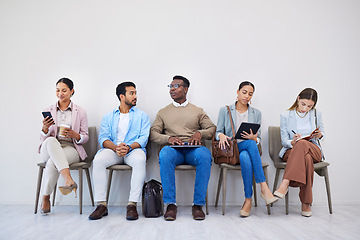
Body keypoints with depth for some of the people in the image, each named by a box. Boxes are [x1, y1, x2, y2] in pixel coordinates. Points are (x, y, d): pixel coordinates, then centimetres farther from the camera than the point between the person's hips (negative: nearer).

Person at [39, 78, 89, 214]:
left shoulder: (80, 112, 9)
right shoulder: (48, 111, 13)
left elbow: (85, 137, 8)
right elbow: (43, 138, 9)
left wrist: (74, 134, -14)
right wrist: (45, 128, -15)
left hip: (71, 148, -1)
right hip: (49, 150, 2)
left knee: (52, 162, -35)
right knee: (51, 141, -37)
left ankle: (46, 197, -17)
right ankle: (68, 180, -47)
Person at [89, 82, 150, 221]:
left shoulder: (142, 116, 15)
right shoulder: (108, 117, 19)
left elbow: (143, 138, 1)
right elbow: (103, 138, 5)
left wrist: (129, 147, -19)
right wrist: (116, 147, -17)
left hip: (133, 150, -1)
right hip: (112, 149, 2)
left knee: (140, 160, -36)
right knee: (98, 160, -30)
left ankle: (132, 205, -31)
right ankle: (102, 205, -22)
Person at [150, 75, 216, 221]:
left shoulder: (198, 111, 22)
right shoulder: (163, 112, 22)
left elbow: (212, 129, 14)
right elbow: (153, 134, 11)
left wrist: (199, 133, -7)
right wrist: (168, 138, -9)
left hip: (193, 150, 0)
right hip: (173, 149, 0)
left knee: (204, 155, -37)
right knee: (165, 155, -37)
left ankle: (198, 204, -27)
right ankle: (170, 204, -29)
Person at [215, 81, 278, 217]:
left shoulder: (256, 114, 14)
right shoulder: (225, 111, 10)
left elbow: (257, 139, 10)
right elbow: (218, 132, 5)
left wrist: (253, 138, -14)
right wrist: (222, 136, -19)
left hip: (249, 148, 2)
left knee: (245, 157, -37)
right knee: (250, 144, -37)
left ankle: (248, 200, -33)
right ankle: (264, 188, -38)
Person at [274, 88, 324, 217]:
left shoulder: (316, 114, 8)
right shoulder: (285, 116, 2)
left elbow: (321, 133, 20)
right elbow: (284, 141, 1)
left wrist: (319, 135, -6)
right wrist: (293, 142, -23)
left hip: (313, 150, 1)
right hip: (291, 151, -1)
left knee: (302, 144, -38)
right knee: (306, 159, -39)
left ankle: (285, 183, -44)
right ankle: (306, 203, -35)